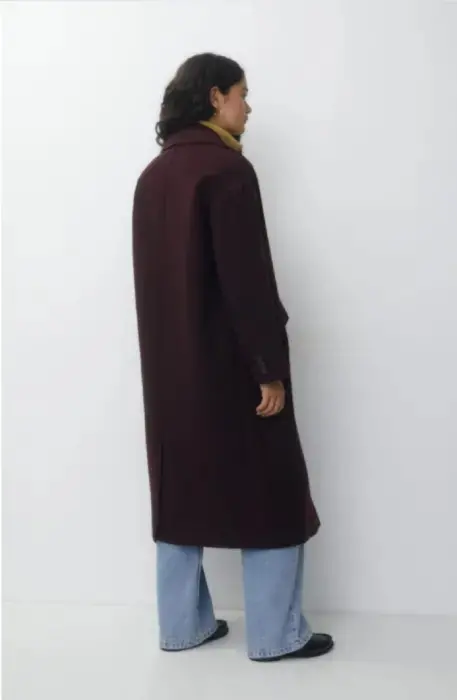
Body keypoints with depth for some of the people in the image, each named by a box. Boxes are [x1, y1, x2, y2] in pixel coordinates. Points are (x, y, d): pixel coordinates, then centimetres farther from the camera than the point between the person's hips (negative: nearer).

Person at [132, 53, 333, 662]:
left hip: (170, 362, 8)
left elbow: (156, 274, 14)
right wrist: (271, 368, -15)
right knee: (270, 490, 4)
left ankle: (183, 624, 23)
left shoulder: (153, 174, 10)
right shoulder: (227, 168, -14)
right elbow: (247, 279, -19)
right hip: (226, 361, -8)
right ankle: (276, 634, 14)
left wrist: (168, 348, 19)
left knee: (182, 485, 14)